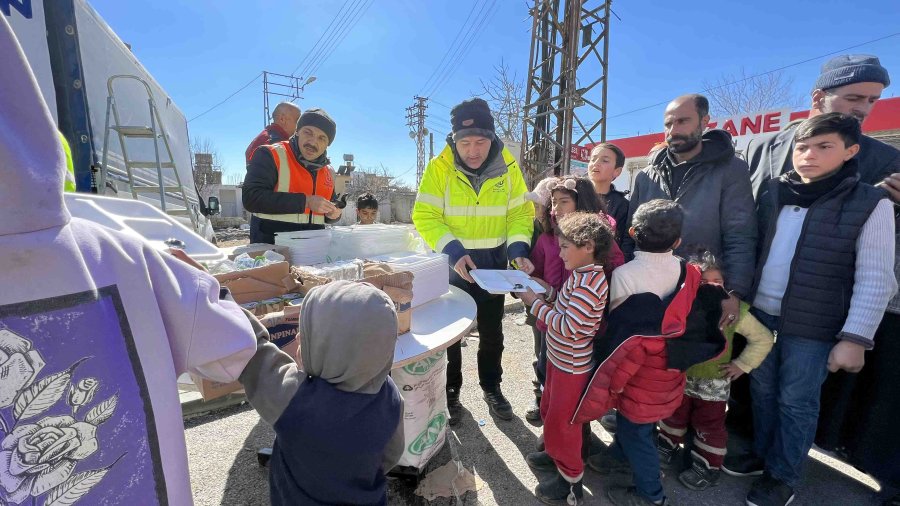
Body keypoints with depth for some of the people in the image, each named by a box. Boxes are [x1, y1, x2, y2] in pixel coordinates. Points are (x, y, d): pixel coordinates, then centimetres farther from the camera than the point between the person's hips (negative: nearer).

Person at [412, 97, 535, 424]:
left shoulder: (508, 168, -7)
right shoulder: (439, 167, -13)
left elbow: (520, 213, -3)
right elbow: (425, 216, -16)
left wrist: (518, 250, -19)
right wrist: (453, 251, -29)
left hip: (493, 265, 3)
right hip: (451, 264, -2)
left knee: (492, 332, 17)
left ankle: (491, 387, 39)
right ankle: (450, 391, 32)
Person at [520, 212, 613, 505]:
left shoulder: (590, 283, -29)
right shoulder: (581, 274, 1)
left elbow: (567, 327, -30)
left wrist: (535, 303, -23)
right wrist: (546, 289, -2)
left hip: (572, 367, -9)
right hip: (559, 358, 9)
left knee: (561, 423, 10)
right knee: (549, 412, 26)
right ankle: (557, 455, 50)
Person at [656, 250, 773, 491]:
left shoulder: (733, 310, -15)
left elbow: (763, 338, -3)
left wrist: (742, 364, -5)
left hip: (713, 383, -1)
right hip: (680, 377, 2)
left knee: (709, 425, 13)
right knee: (674, 415, 20)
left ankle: (708, 467, 33)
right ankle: (668, 447, 44)